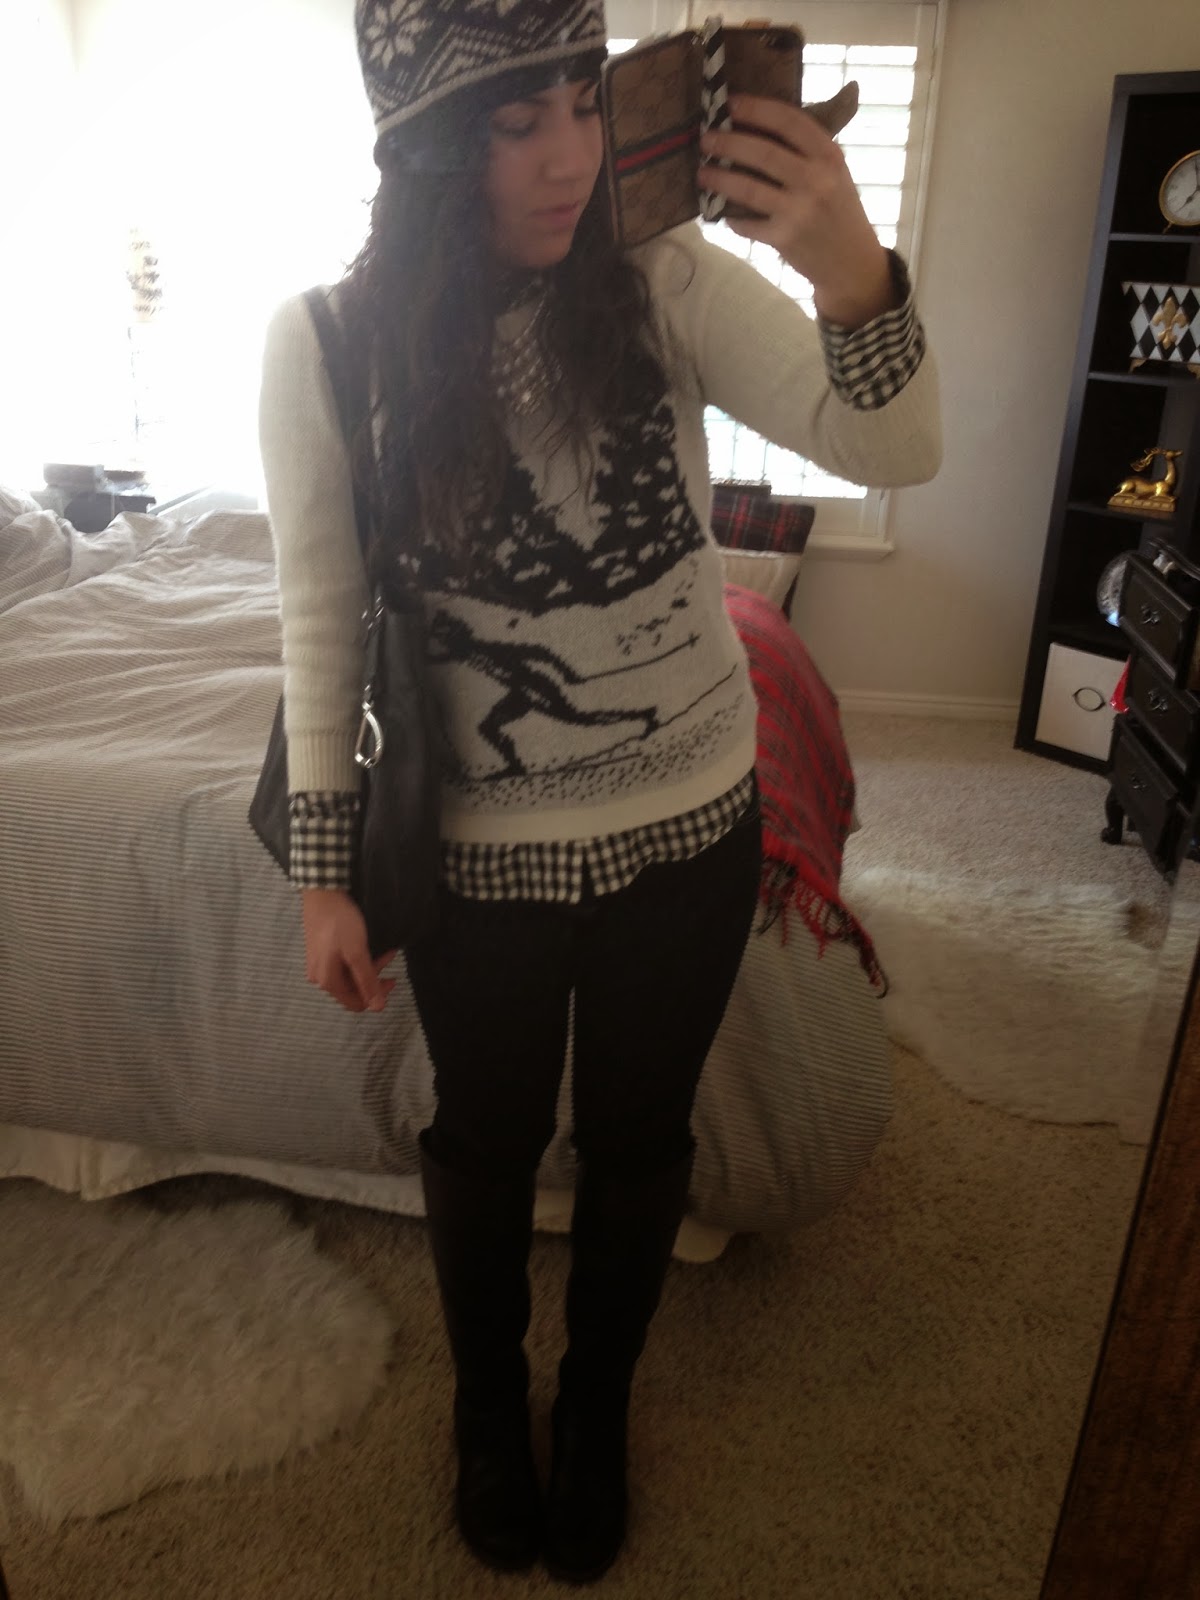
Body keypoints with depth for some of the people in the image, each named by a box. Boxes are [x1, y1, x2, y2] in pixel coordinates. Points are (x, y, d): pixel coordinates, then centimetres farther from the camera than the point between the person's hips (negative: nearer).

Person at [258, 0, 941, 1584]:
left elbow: (895, 450, -18)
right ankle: (488, 1403, 52)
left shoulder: (666, 279, -10)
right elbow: (322, 614, -5)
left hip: (693, 825, 1)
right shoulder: (326, 339, -12)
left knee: (637, 1140, 19)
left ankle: (598, 1406, 50)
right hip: (485, 853, -1)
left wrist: (854, 274, -39)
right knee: (486, 1145, 20)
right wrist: (324, 871, -3)